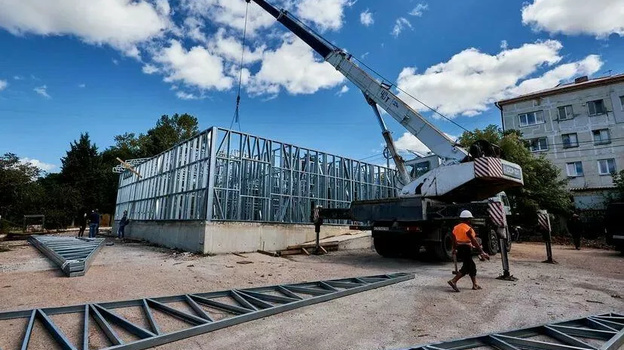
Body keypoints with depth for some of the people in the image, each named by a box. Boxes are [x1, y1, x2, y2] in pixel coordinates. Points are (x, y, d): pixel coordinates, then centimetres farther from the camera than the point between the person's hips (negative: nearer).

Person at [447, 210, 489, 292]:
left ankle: (475, 284, 24)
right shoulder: (468, 228, -15)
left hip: (459, 249, 8)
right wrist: (482, 251, -13)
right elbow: (474, 241, -16)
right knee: (466, 268, -2)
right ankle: (453, 281, -12)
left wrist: (454, 249, 29)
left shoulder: (456, 227, 9)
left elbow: (454, 240, 17)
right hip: (466, 249, -8)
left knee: (472, 266, 18)